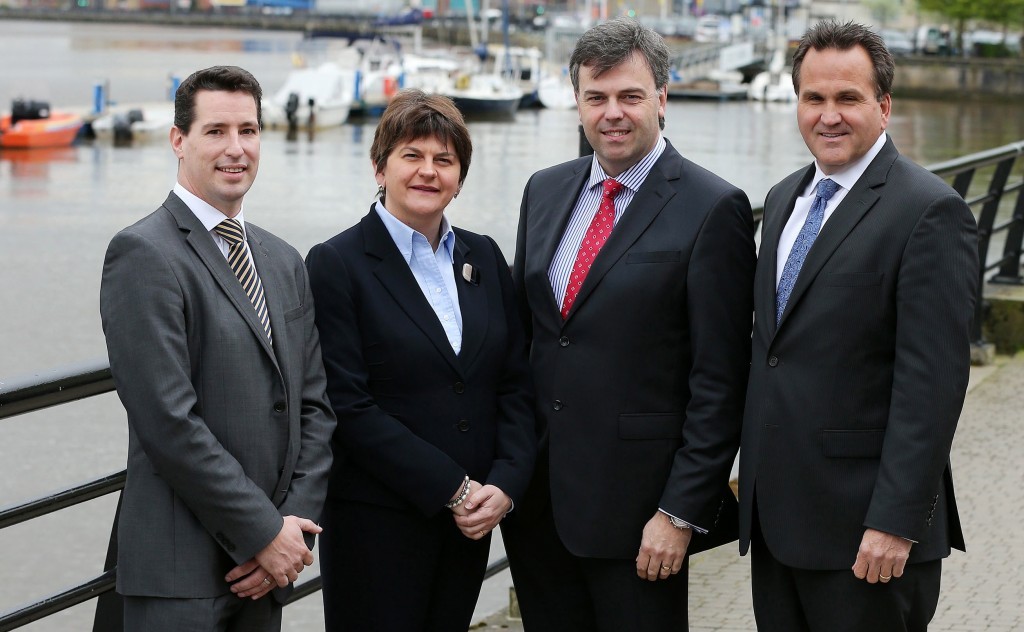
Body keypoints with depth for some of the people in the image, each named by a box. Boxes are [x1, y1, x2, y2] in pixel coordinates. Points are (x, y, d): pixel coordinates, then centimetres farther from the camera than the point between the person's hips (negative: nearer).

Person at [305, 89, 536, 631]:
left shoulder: (484, 257, 11)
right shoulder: (337, 264, -6)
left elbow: (516, 383, 9)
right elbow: (349, 407, -12)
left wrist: (505, 485, -6)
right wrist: (453, 489, -14)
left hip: (470, 522, 5)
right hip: (376, 523, -5)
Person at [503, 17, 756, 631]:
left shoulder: (713, 209, -9)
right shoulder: (545, 190, 10)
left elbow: (720, 380, -11)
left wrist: (681, 512, -14)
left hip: (635, 506, -5)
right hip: (536, 500, 6)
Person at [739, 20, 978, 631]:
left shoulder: (930, 212, -12)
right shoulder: (785, 199, 14)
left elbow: (933, 380, -17)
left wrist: (896, 521, -20)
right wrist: (755, 478, 15)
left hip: (860, 522, -7)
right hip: (775, 513, 7)